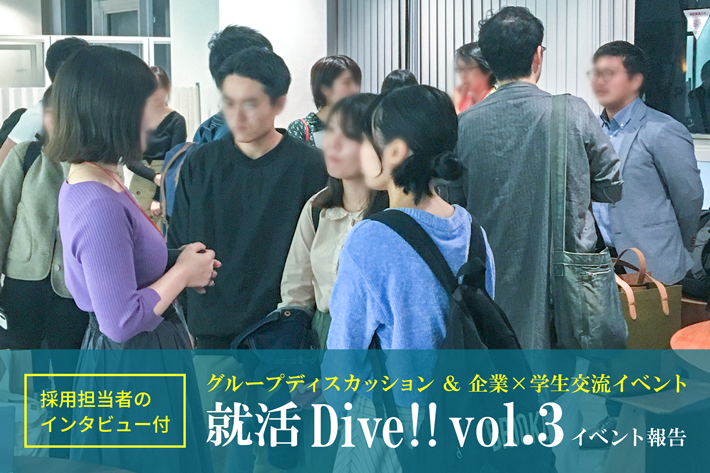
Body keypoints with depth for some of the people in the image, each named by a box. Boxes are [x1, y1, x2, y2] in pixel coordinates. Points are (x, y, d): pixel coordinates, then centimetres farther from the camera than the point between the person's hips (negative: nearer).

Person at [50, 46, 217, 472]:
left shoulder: (91, 184, 6)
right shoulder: (99, 207, -27)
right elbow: (121, 321, -27)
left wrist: (180, 264, 5)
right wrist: (183, 273, -14)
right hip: (131, 372, -10)